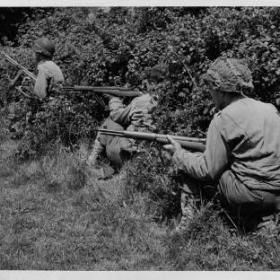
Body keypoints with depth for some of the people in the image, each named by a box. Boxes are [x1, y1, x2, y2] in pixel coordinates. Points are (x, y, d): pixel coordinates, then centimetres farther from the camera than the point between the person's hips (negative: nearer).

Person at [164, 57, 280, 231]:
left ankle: (187, 225, 7)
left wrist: (179, 154, 6)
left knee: (192, 170, 8)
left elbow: (208, 170, -10)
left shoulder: (224, 119, -11)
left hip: (250, 195, -7)